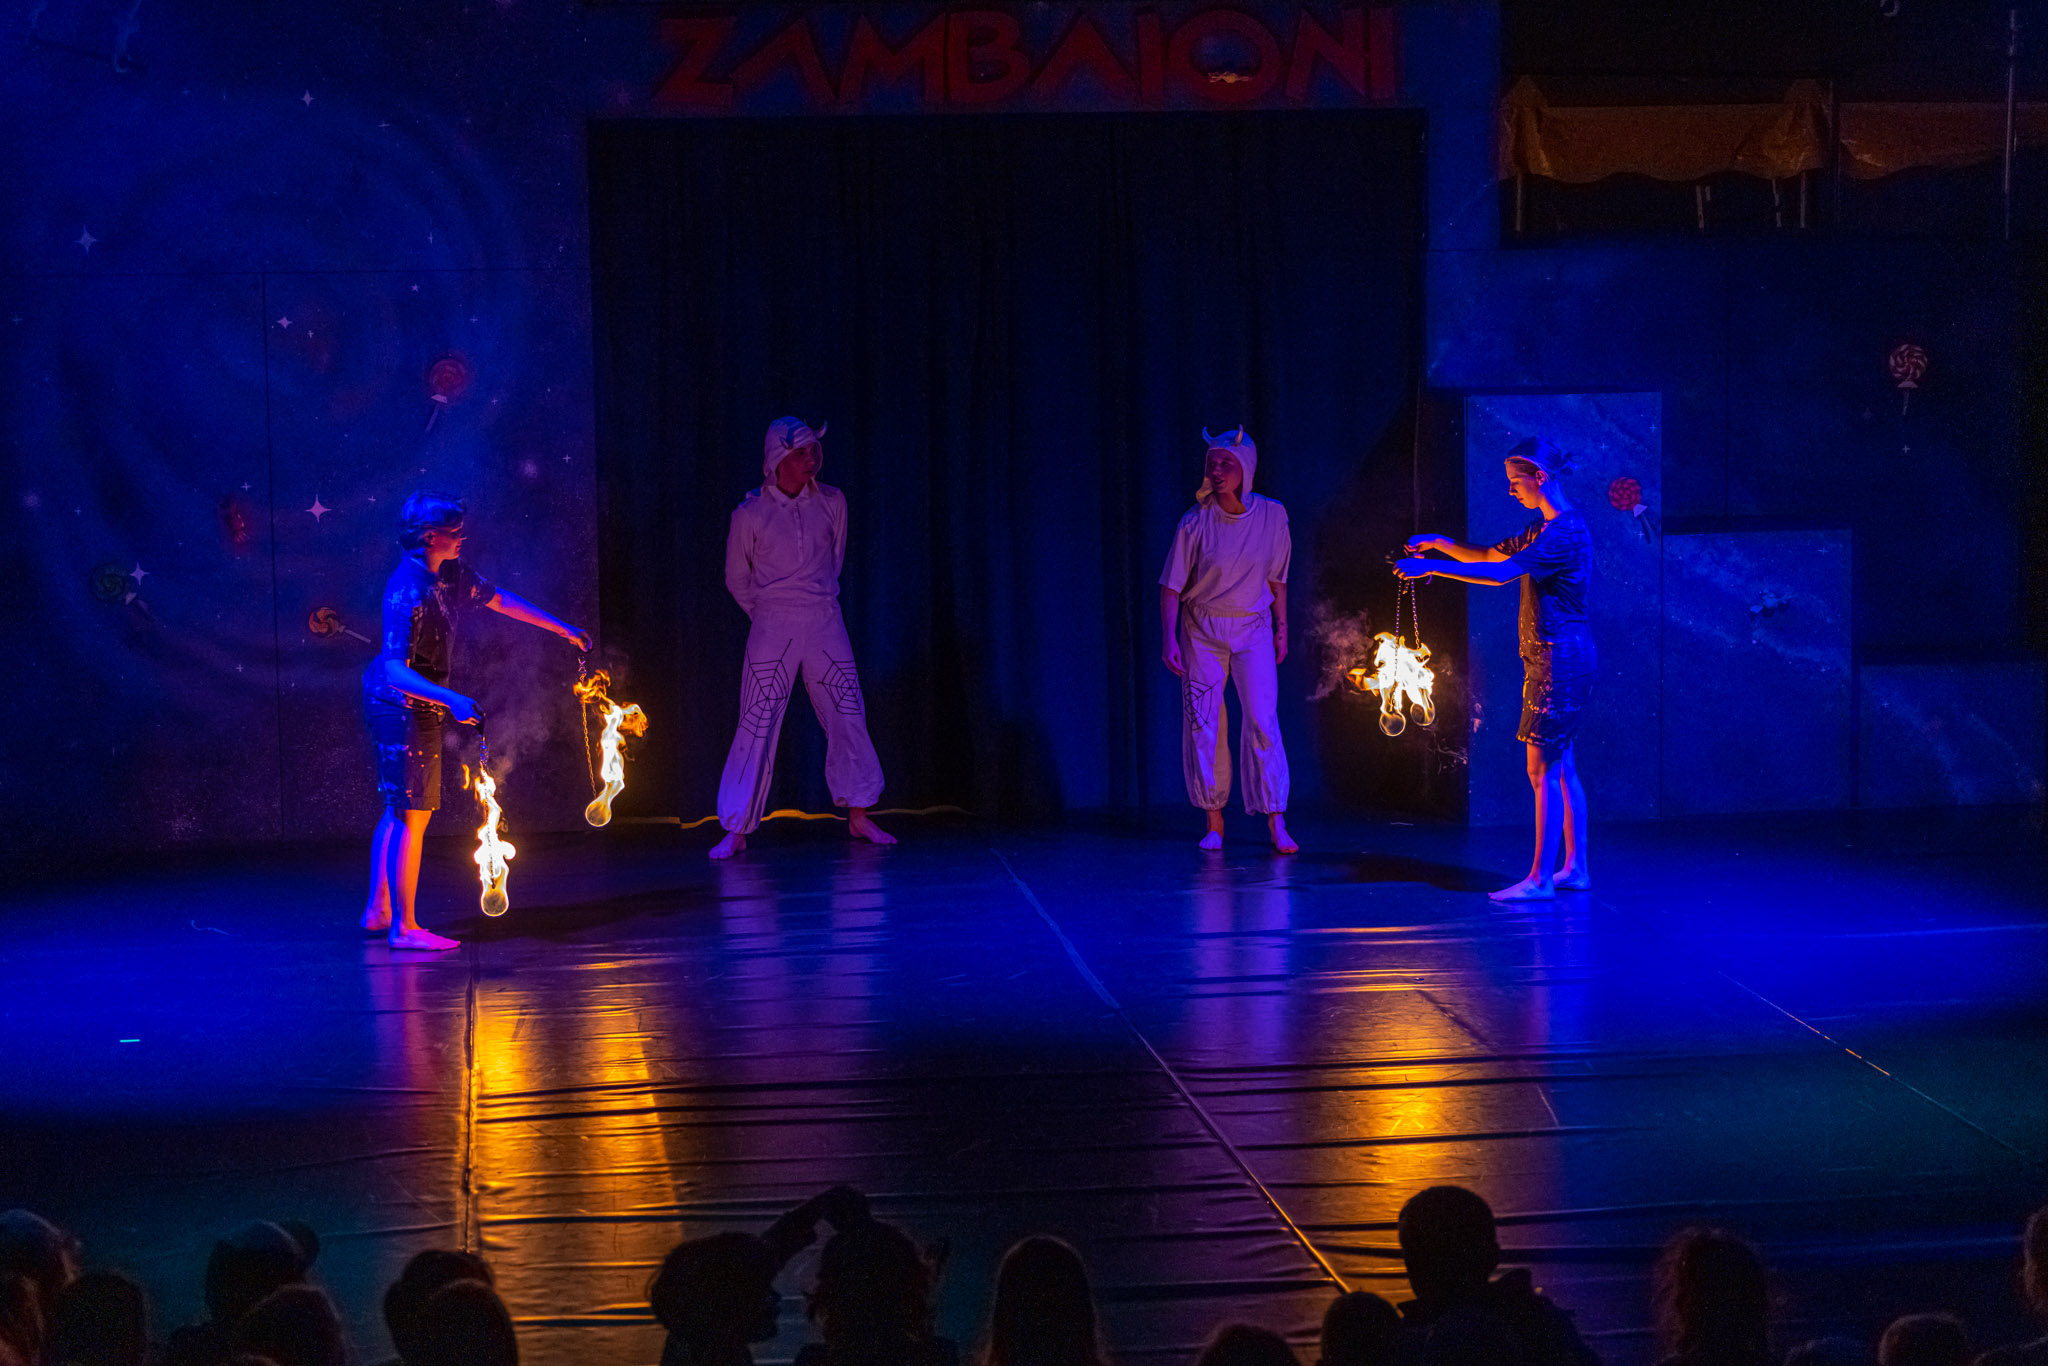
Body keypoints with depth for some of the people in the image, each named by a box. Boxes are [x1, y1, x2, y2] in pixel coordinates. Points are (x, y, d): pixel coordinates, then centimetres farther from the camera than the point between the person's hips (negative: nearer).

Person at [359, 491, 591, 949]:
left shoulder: (450, 574, 2)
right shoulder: (407, 592, -26)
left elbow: (499, 599, 19)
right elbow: (395, 669, -32)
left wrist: (563, 629, 23)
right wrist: (452, 700, -43)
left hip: (401, 707, 10)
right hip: (405, 709, -10)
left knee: (398, 810, 18)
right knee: (413, 816, -5)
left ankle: (378, 910, 28)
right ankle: (404, 926, 0)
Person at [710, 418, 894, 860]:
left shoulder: (832, 503, 4)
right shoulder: (751, 513, -4)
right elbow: (737, 579, 8)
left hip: (825, 624, 3)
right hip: (772, 629, -3)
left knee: (849, 716, 2)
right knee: (756, 724, -7)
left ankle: (858, 816, 14)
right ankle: (736, 830, -2)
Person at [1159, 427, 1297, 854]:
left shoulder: (1272, 516, -1)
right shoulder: (1196, 522, -8)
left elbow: (1277, 579, 10)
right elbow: (1171, 585, -5)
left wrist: (1281, 627, 8)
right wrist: (1168, 639, -11)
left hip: (1253, 630, 1)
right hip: (1202, 630, -1)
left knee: (1262, 720, -9)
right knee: (1202, 724, -1)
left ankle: (1277, 825, -8)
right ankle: (1214, 822, 10)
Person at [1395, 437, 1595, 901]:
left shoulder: (1565, 531, -18)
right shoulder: (1545, 527, 15)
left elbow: (1502, 573, -28)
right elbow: (1492, 555, 25)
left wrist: (1430, 567, -28)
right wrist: (1443, 545, 8)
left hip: (1559, 658, -10)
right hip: (1553, 657, 10)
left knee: (1543, 769, -10)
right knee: (1561, 766, 12)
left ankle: (1540, 877, -10)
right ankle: (1575, 868, 16)